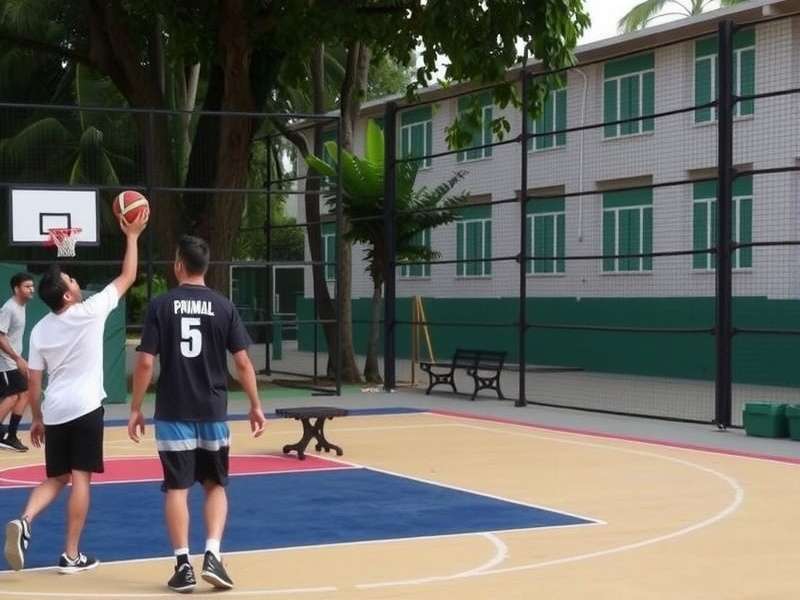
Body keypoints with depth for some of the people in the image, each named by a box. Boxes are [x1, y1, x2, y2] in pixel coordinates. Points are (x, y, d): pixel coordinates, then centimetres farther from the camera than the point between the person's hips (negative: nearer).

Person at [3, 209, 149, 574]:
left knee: (56, 478, 16)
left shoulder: (40, 329, 5)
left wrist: (37, 418, 18)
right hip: (85, 408, -5)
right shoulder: (90, 311, -9)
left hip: (54, 412, 5)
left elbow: (34, 381, 8)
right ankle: (71, 555, 1)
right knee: (80, 478, 1)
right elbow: (127, 278, 1)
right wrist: (132, 236, 11)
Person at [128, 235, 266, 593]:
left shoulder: (161, 305, -4)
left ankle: (183, 566, 4)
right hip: (213, 412, 1)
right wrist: (255, 405, 8)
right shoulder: (223, 306, 0)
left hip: (173, 413, -1)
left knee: (177, 488, 6)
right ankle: (212, 556, -1)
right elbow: (243, 362, -1)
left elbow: (145, 363, -7)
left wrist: (135, 408, 2)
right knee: (215, 486, 14)